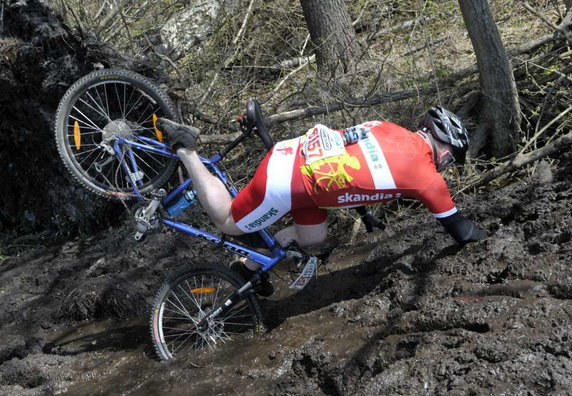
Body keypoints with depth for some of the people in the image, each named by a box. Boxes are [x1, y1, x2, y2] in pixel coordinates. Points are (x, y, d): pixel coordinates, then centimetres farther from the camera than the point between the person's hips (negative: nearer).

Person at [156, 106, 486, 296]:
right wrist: (479, 235, 25)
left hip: (294, 153, 8)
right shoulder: (427, 177, -9)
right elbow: (458, 228, 4)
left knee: (313, 238, 23)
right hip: (286, 183, -8)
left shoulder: (393, 131, 11)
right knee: (228, 223, 15)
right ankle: (185, 148, 12)